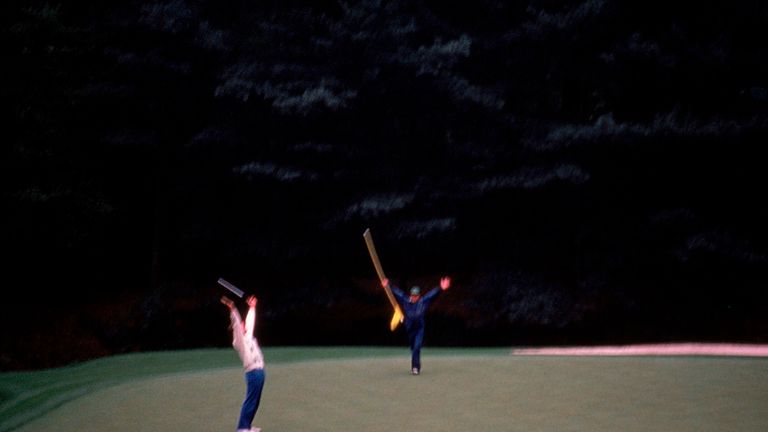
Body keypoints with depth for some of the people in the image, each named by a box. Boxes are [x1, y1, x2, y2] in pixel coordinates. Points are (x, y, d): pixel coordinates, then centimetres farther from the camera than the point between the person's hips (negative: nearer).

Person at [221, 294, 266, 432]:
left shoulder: (248, 336, 14)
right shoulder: (239, 339, -8)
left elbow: (250, 321, 28)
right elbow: (236, 324, -21)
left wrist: (252, 307, 34)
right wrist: (232, 309, -32)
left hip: (259, 371, 9)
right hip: (253, 372, -9)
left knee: (254, 401, 11)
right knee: (250, 401, -7)